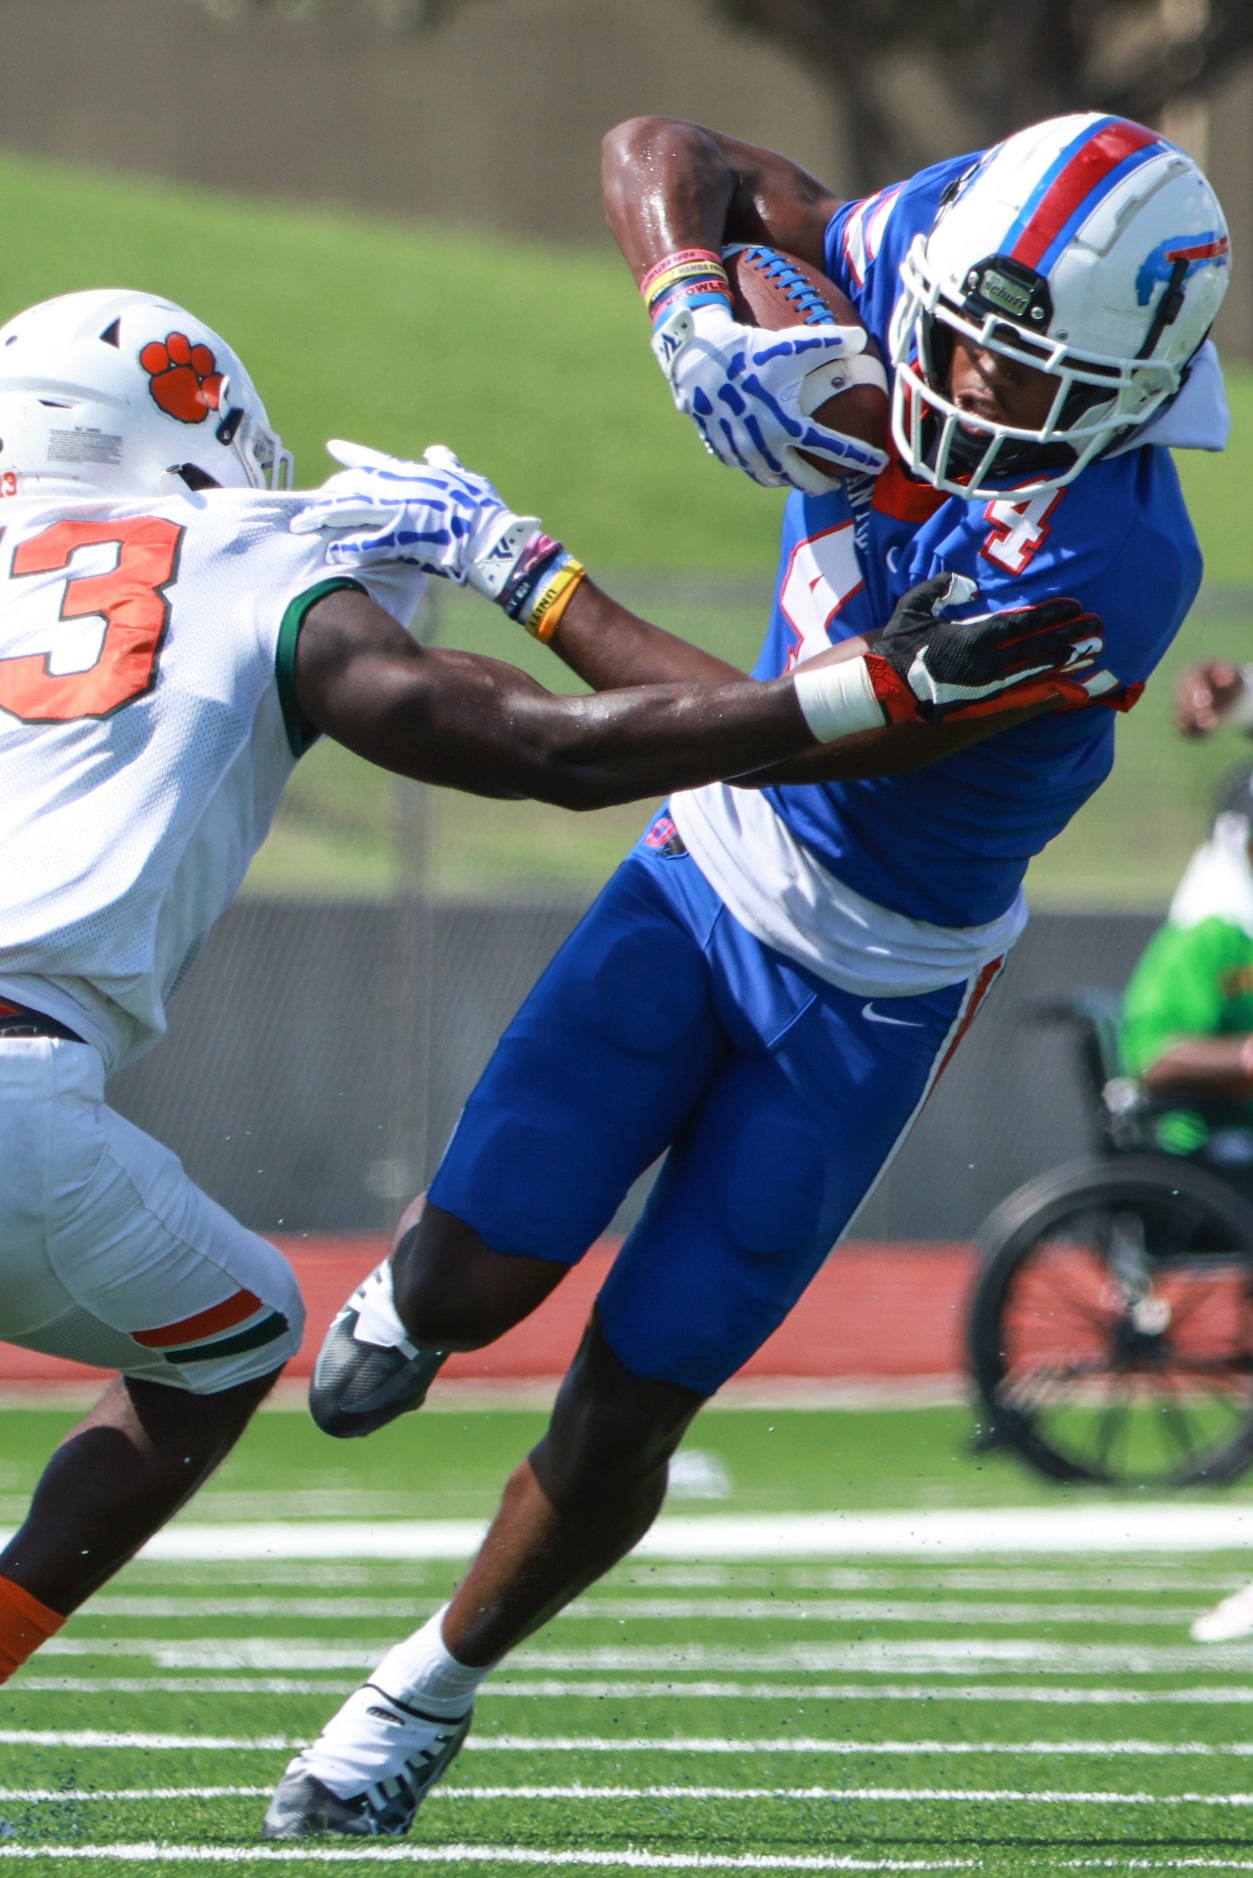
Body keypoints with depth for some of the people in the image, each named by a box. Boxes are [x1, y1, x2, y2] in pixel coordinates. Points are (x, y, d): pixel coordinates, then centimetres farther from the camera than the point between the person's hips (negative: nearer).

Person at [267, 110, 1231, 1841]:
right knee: (473, 1282, -3)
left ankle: (434, 1692, 27)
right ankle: (415, 1281, 34)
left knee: (625, 1409, 3)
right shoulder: (912, 257, -16)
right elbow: (663, 152, -3)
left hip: (873, 990, -4)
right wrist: (700, 315, -25)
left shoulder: (1106, 568, -33)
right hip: (714, 873, 4)